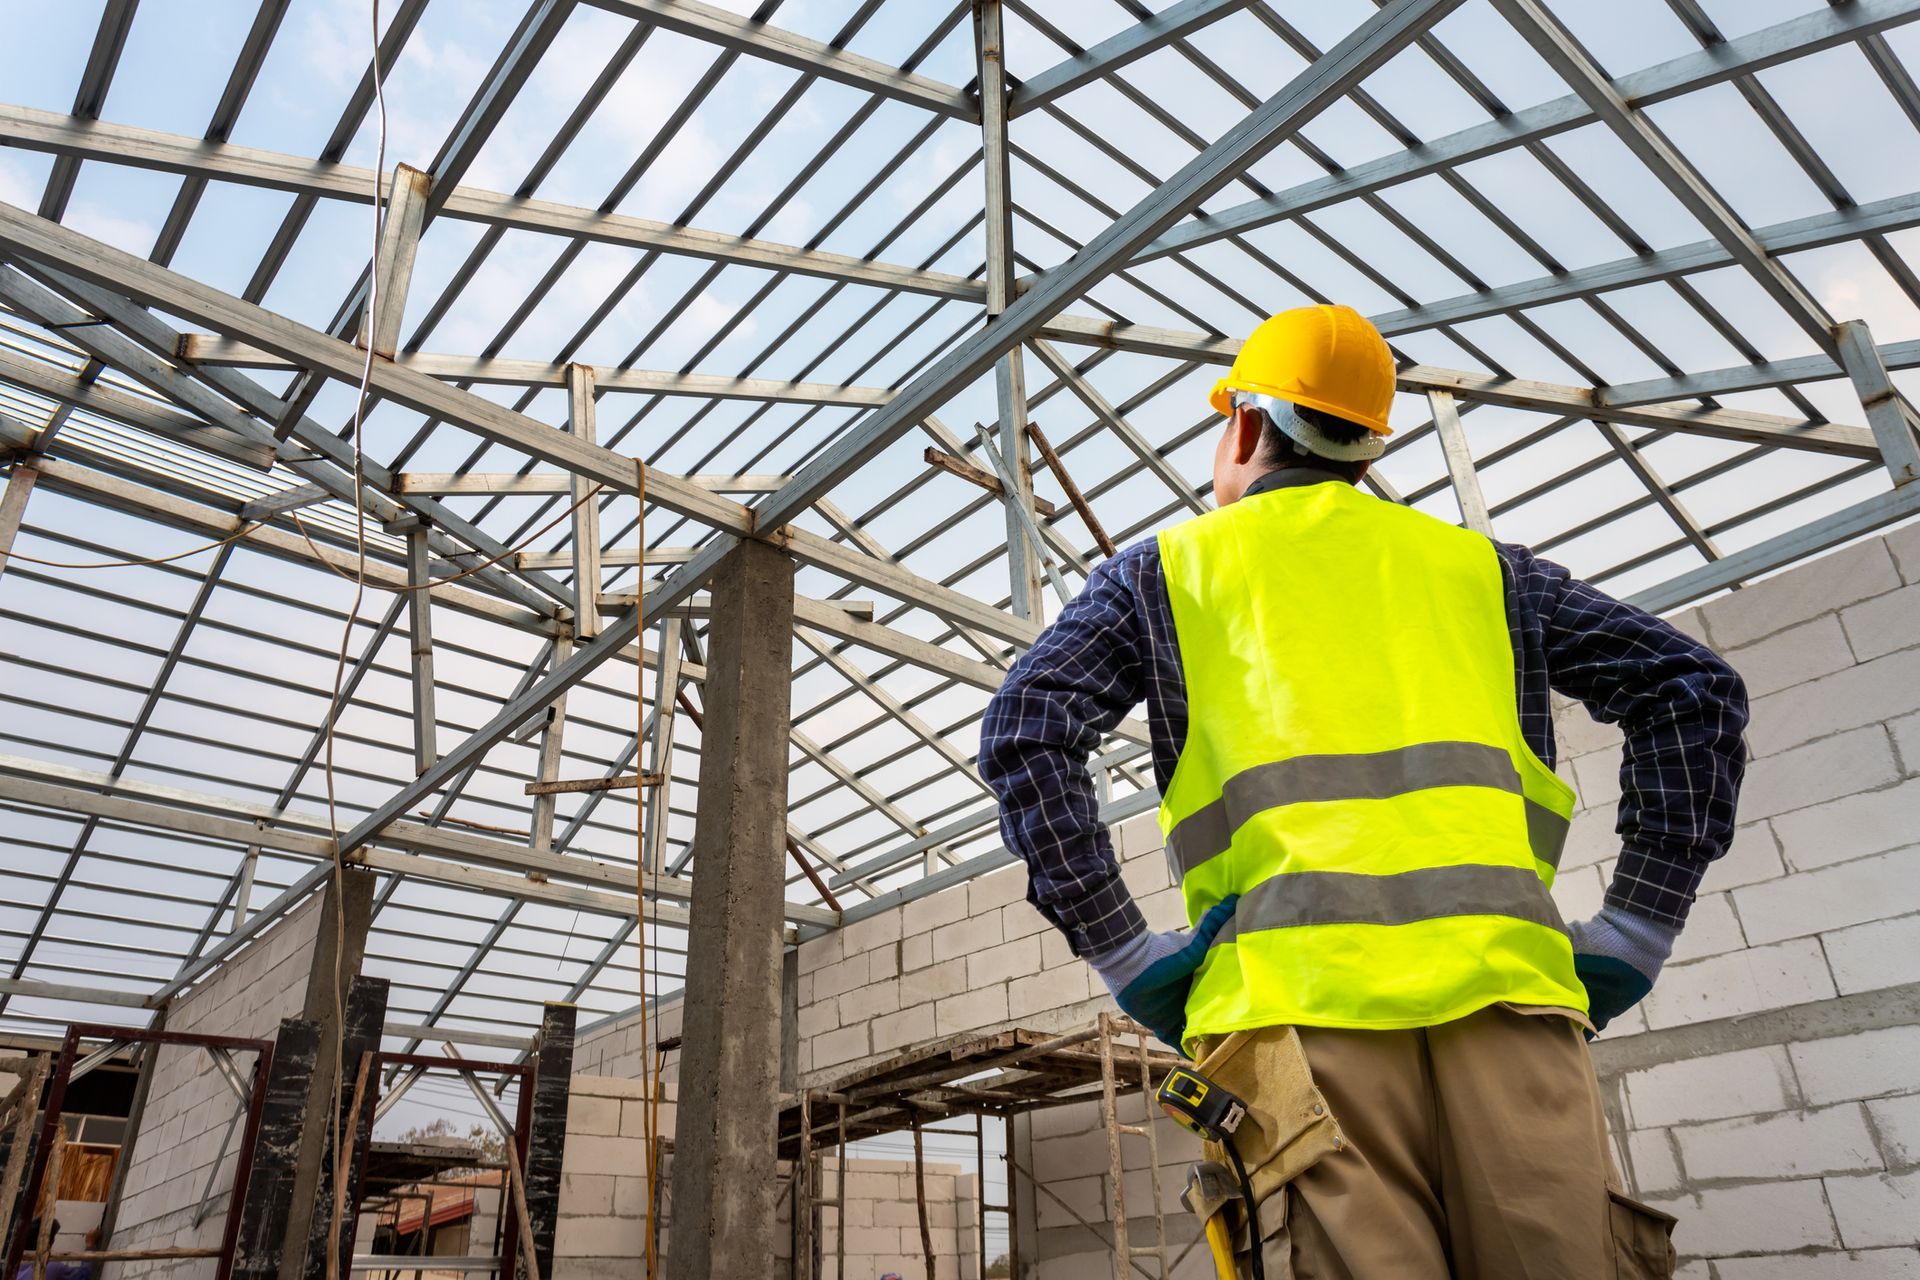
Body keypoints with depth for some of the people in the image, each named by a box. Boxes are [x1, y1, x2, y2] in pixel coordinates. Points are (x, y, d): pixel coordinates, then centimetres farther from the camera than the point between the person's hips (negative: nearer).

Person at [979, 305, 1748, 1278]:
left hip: (1296, 990, -2)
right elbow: (1695, 691, 18)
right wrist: (1632, 935, 13)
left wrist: (1120, 951, 1)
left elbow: (1024, 733, 3)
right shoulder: (1478, 565, 24)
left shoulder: (1167, 568, 17)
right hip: (1503, 978, 3)